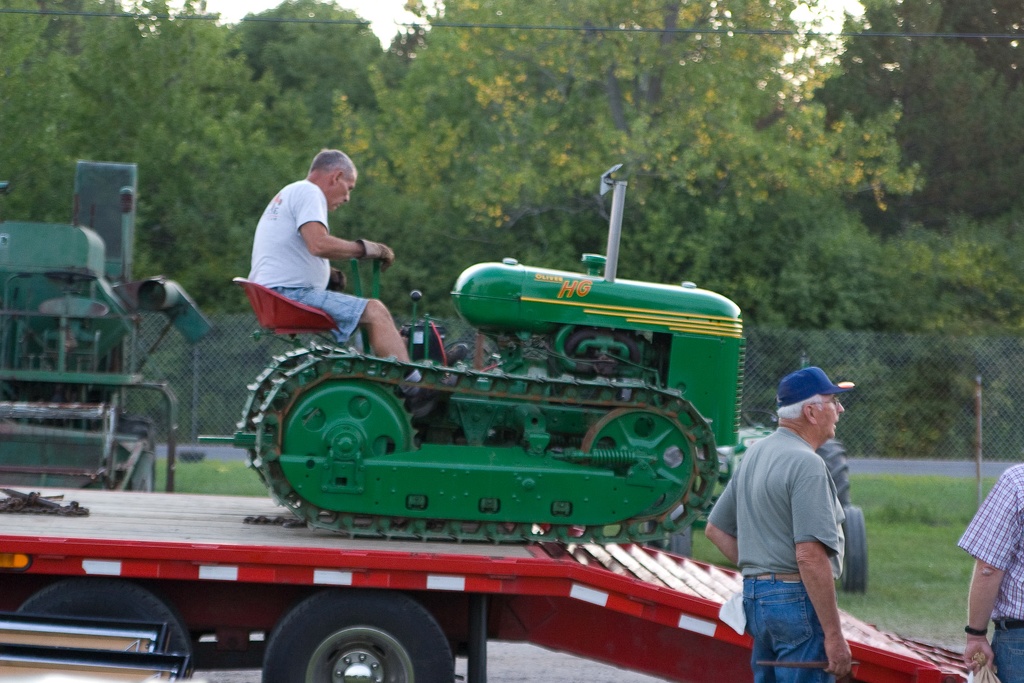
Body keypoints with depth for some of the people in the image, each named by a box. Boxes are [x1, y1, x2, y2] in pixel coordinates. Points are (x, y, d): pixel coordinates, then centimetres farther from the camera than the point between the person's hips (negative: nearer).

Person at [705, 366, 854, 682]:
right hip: (797, 598, -9)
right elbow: (810, 556, -23)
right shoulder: (807, 464, -16)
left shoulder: (755, 453, 14)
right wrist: (834, 635, -21)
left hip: (754, 596, 10)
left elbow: (715, 529, 22)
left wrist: (756, 569, 14)